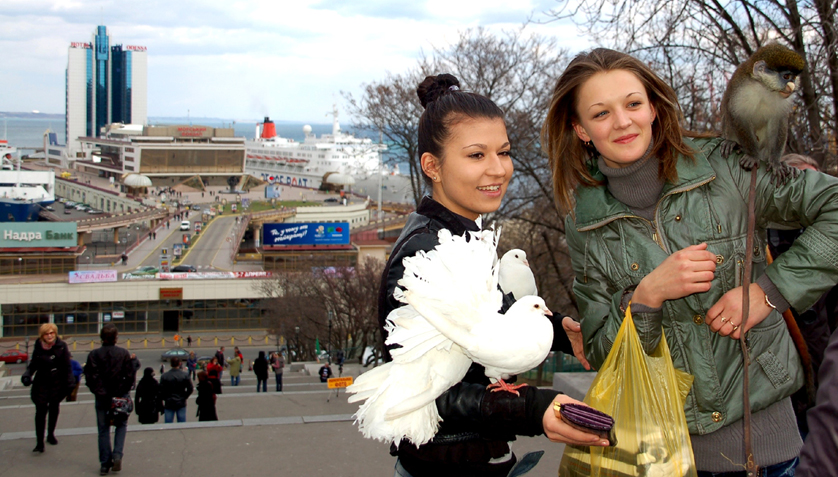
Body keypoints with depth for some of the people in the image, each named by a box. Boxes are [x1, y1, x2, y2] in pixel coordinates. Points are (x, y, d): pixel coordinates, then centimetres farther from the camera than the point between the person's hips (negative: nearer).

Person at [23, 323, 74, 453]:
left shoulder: (61, 346, -7)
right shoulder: (38, 348, -4)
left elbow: (67, 365, -4)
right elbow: (33, 365, 3)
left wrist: (70, 381, -8)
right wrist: (27, 375, -15)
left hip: (57, 381, 1)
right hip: (41, 382, -1)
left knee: (54, 408, 15)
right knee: (40, 411, -8)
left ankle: (51, 434, 36)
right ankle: (39, 443, -8)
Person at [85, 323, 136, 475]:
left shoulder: (94, 354, -7)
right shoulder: (124, 353, -7)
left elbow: (90, 377, -10)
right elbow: (130, 376, -6)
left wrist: (98, 392, 2)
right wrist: (123, 392, 4)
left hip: (102, 398, 0)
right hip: (119, 396, 0)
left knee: (103, 430, 9)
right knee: (121, 425, 16)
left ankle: (105, 464, 10)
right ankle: (117, 455, -3)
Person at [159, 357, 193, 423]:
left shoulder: (164, 376, -7)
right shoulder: (185, 375, -6)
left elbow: (161, 390, -5)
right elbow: (190, 389, -5)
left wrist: (163, 399, 10)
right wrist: (184, 397, 8)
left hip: (168, 403, -1)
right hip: (181, 403, 1)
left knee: (168, 423, 4)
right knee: (182, 423, 8)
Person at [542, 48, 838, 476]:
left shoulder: (722, 168, -10)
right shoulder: (584, 224, -2)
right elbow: (600, 352, -1)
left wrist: (769, 289, -15)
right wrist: (647, 295, -18)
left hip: (758, 422, -1)